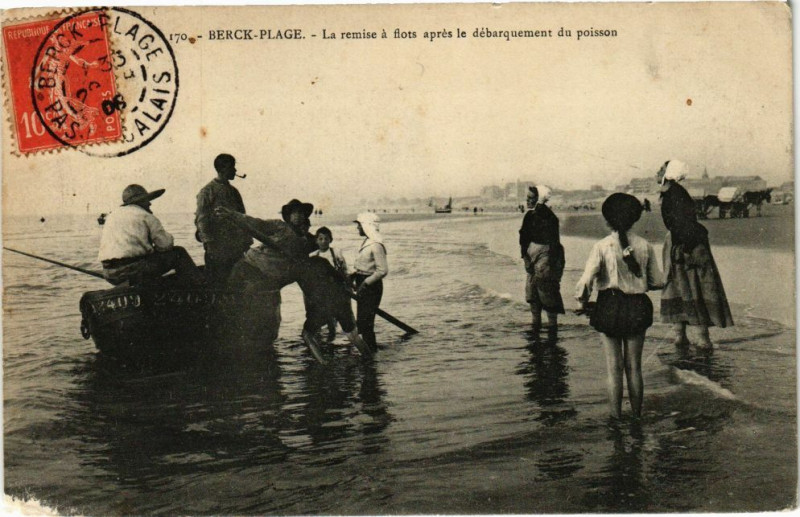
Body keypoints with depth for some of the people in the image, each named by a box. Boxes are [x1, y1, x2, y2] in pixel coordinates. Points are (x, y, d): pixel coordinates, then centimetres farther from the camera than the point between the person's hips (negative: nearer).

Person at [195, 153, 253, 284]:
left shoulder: (233, 191, 17)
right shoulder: (207, 191, -3)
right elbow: (201, 219, -10)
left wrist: (247, 240, 13)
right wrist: (207, 241, -20)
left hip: (236, 248, 7)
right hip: (218, 248, -6)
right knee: (217, 281, -5)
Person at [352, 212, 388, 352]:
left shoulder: (376, 245, -20)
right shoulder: (366, 242, 10)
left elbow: (383, 270, -24)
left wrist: (365, 284, -22)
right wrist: (354, 275, 9)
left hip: (371, 287, -10)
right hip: (363, 283, 10)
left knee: (365, 322, -7)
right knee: (361, 321, 15)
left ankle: (371, 351, 4)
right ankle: (369, 349, 26)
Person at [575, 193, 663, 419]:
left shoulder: (602, 246, -10)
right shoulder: (645, 246, -2)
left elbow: (585, 282, -16)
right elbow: (657, 282, 4)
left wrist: (583, 302, 3)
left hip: (610, 307, -2)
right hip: (638, 307, 2)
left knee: (614, 368, 6)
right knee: (634, 367, 13)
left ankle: (616, 417, 12)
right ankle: (637, 415, 21)